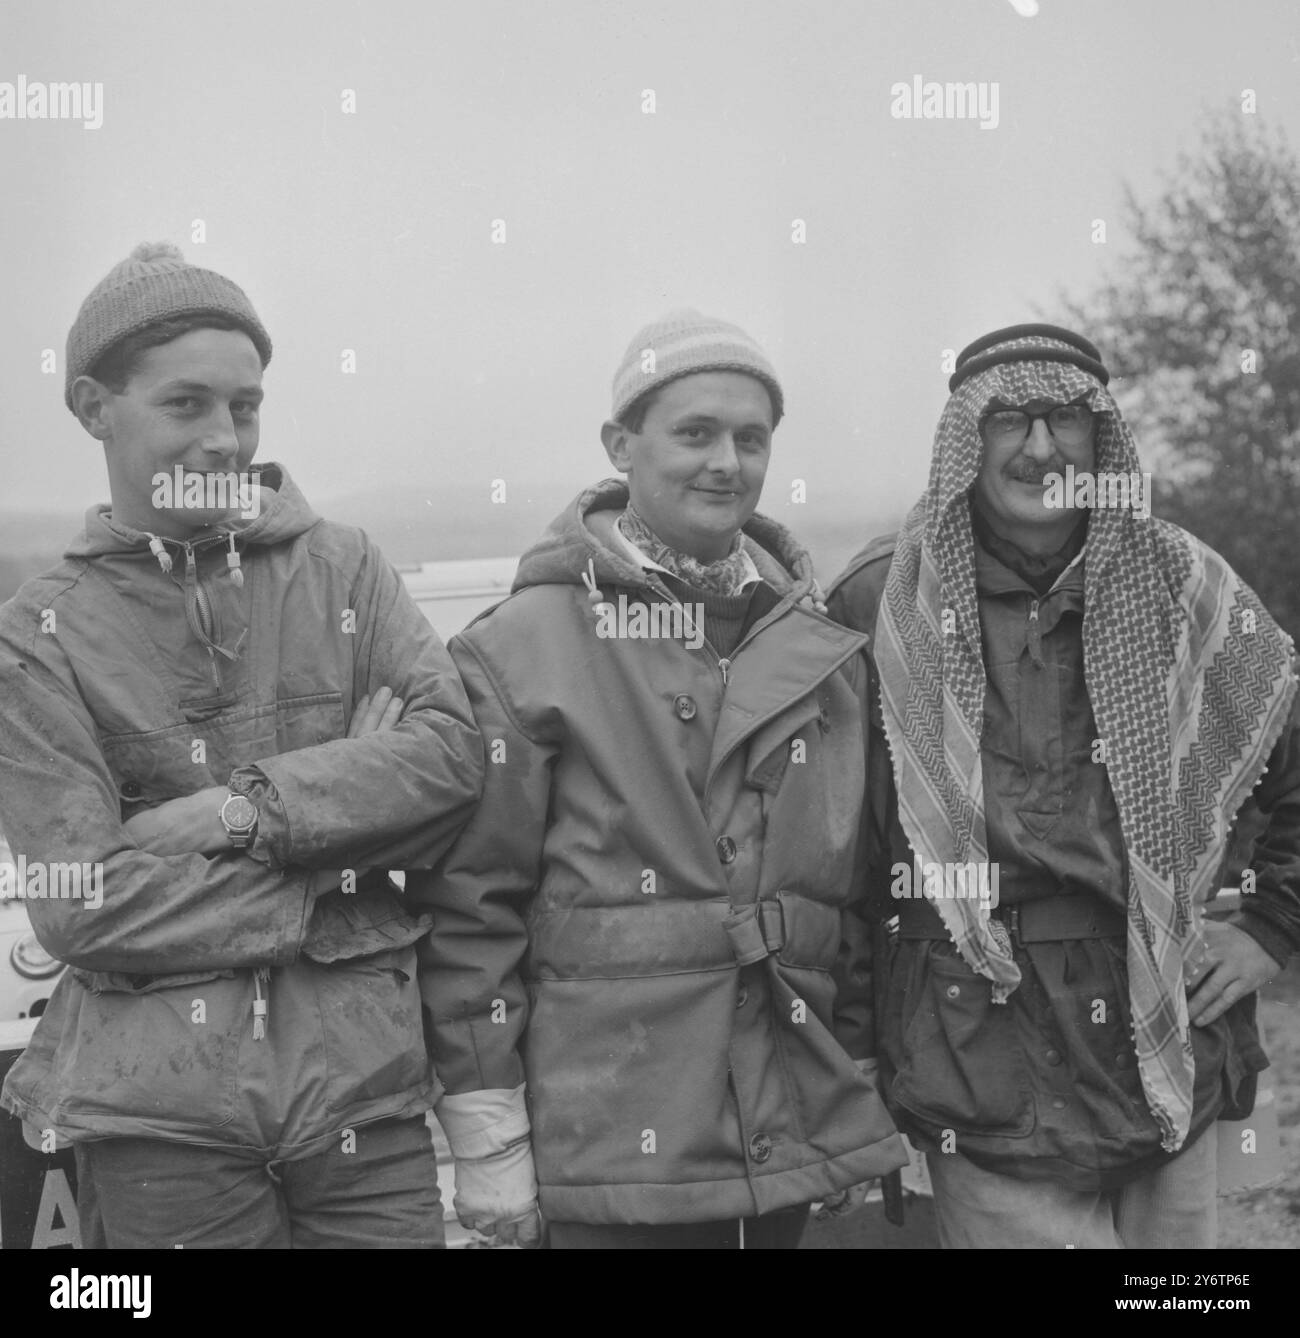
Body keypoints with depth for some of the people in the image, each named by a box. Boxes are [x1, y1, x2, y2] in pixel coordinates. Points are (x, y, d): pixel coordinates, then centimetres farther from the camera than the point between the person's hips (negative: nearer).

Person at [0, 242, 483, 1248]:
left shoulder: (343, 568, 6)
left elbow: (456, 752, -6)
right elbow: (81, 904, -9)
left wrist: (254, 810, -15)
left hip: (364, 1077, 2)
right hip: (158, 1103, -1)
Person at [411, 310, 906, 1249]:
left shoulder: (819, 649, 10)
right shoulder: (521, 647, -5)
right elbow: (470, 898, -7)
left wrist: (865, 1087, 14)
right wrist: (487, 1133, -9)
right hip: (608, 1147, -4)